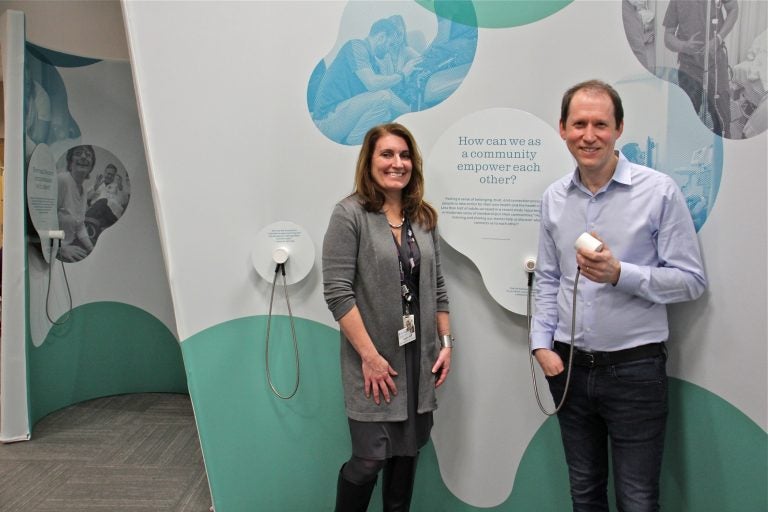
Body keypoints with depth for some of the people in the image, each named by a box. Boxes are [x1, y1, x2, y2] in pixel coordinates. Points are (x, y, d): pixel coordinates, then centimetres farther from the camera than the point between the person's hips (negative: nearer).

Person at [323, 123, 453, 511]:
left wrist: (445, 342, 7)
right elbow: (337, 292, -15)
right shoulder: (350, 214, -10)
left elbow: (437, 286, 12)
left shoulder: (424, 217, 8)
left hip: (419, 357, 6)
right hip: (375, 360, -5)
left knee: (407, 453, 15)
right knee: (370, 458, -1)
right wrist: (369, 355, -17)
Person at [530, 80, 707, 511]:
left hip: (635, 367, -4)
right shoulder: (554, 197, 4)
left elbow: (691, 280, -9)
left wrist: (620, 274, -23)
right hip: (569, 367, 4)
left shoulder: (660, 191, -10)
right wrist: (541, 343, 2)